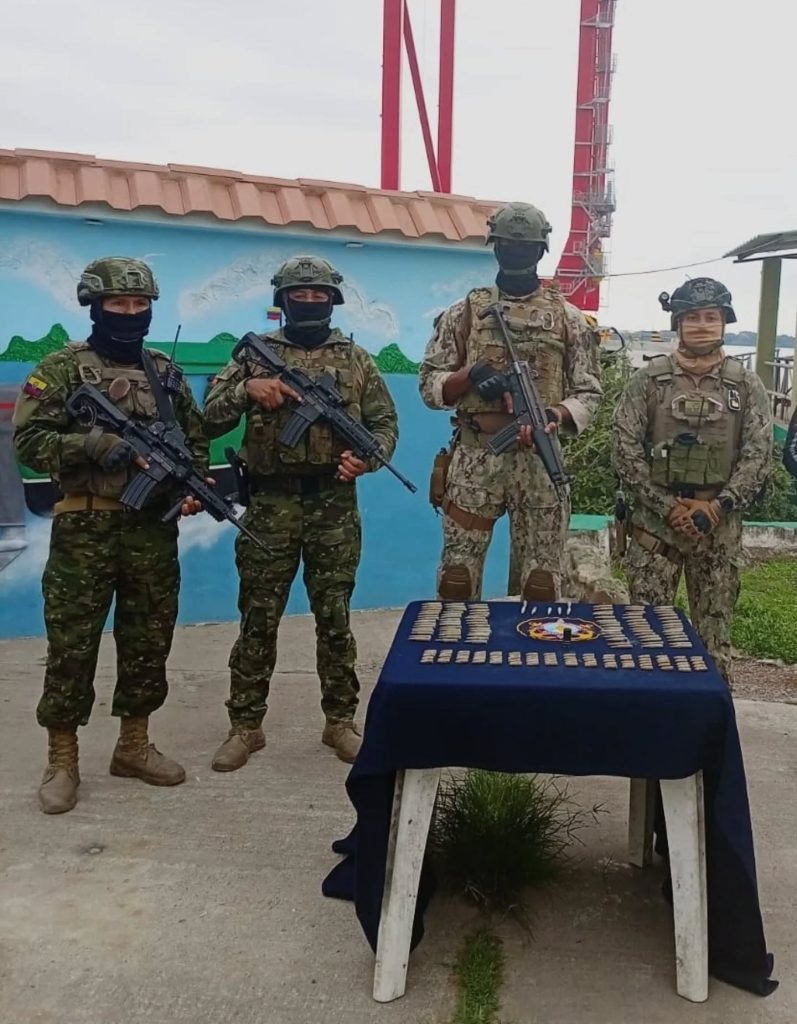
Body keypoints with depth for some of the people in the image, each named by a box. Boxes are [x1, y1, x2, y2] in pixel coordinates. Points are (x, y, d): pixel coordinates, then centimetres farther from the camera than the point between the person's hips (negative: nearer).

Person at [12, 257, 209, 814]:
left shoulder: (165, 371, 12)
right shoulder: (62, 368, 0)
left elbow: (196, 437, 16)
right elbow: (29, 440, -7)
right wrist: (92, 443, -20)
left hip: (153, 529, 4)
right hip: (84, 530, -4)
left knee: (148, 642, 10)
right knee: (72, 647, 1)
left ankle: (134, 745, 25)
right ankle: (62, 759, 13)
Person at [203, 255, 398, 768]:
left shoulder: (356, 359, 8)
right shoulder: (256, 354, 6)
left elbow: (385, 422, 8)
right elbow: (211, 418, 1)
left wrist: (368, 456, -12)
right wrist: (247, 388, -16)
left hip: (335, 505, 1)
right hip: (270, 505, 0)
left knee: (335, 619, 7)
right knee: (258, 619, 4)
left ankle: (341, 721, 20)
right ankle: (246, 726, 16)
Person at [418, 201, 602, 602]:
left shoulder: (568, 319, 7)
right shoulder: (464, 312, 6)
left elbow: (589, 393, 5)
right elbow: (429, 385, 5)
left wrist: (555, 415, -16)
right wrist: (470, 375, -15)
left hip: (541, 461, 1)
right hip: (474, 460, 0)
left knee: (542, 582, 5)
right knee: (456, 579, 3)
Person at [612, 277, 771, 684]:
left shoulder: (746, 385, 4)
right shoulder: (648, 380, 0)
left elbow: (758, 454, -1)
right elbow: (624, 449, -5)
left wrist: (715, 506, -13)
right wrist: (668, 507, -11)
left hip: (720, 525, 1)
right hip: (655, 521, -1)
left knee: (714, 631, 9)